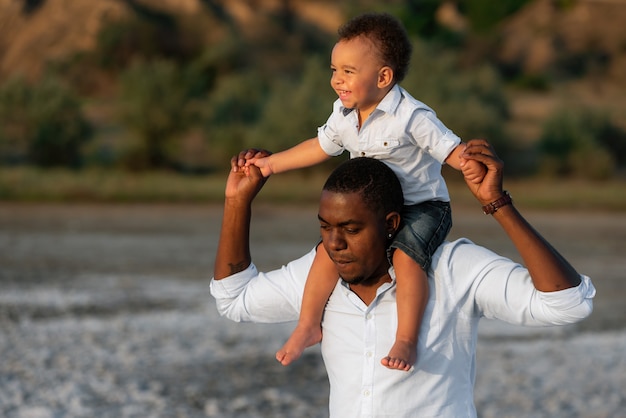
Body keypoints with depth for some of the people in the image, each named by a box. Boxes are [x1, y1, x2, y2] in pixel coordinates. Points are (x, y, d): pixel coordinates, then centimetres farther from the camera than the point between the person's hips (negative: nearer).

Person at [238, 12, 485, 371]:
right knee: (331, 247, -12)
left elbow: (452, 150, -23)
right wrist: (271, 164, 24)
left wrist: (472, 164, -47)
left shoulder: (411, 117, -21)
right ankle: (309, 326, 0)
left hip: (423, 207, -6)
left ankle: (407, 341, -30)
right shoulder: (344, 116, 1)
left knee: (406, 256, -32)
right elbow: (320, 147, 19)